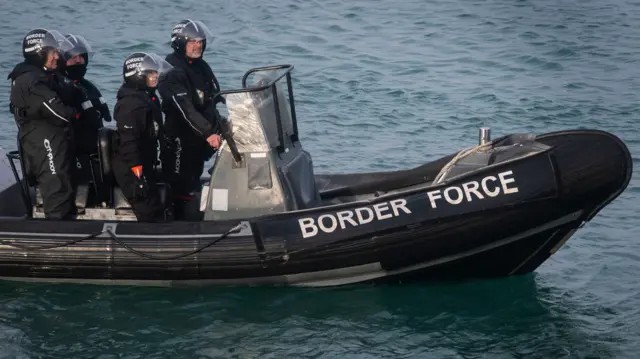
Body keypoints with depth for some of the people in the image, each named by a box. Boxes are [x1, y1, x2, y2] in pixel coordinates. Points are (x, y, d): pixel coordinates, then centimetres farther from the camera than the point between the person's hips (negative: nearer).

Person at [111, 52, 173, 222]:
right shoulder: (130, 104, -21)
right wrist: (137, 177, -27)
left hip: (145, 165, 11)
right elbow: (128, 142, -25)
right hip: (132, 169, -11)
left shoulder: (148, 98, 11)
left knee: (158, 213, 17)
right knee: (152, 214, -12)